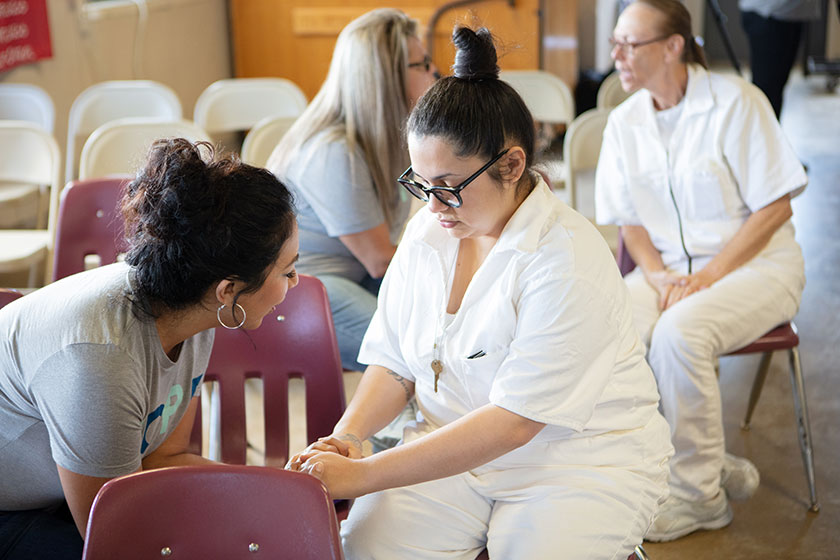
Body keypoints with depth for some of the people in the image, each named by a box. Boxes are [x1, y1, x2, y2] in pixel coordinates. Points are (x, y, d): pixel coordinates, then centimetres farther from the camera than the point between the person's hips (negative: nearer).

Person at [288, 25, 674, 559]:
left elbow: (513, 421, -23)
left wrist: (362, 475, -25)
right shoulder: (427, 232, 2)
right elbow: (395, 364, 10)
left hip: (582, 460, -3)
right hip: (455, 447, 4)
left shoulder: (571, 262, -20)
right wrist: (346, 437, -11)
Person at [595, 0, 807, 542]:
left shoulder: (735, 102, -11)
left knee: (678, 333, -34)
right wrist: (657, 276, -11)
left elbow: (774, 207, -11)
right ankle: (718, 467, -12)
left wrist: (707, 277, -18)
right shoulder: (624, 121, 5)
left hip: (755, 264, -5)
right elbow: (631, 220, 10)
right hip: (668, 267, 5)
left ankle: (699, 495, -13)